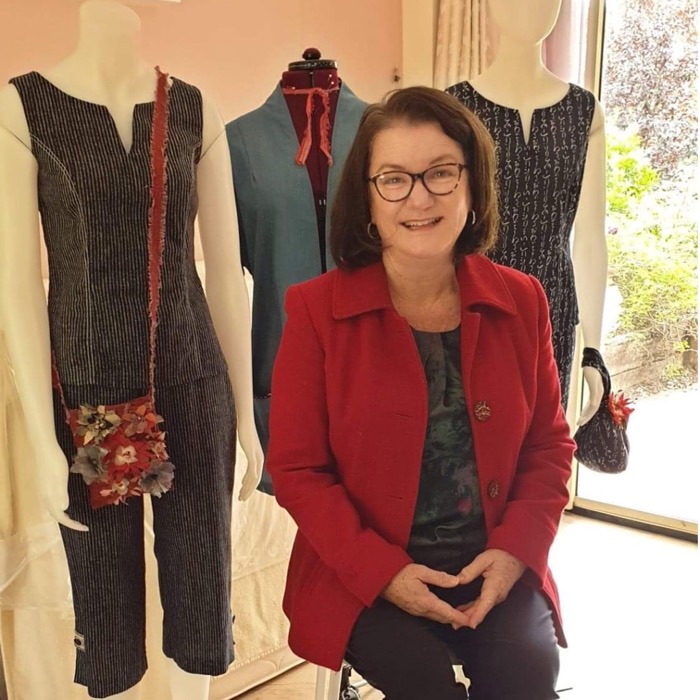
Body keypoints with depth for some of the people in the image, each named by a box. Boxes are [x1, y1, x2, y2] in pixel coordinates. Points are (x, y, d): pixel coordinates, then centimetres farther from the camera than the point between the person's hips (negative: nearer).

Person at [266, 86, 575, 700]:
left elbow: (550, 444, 8)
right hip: (362, 577, -2)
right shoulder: (316, 310, -8)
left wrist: (516, 549, -8)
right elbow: (297, 468, -5)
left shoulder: (521, 302, 1)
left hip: (496, 566, 2)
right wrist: (383, 571, -15)